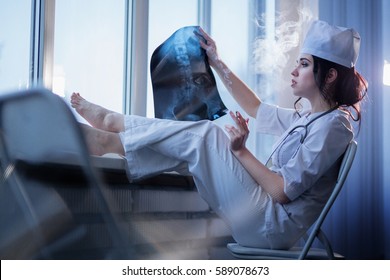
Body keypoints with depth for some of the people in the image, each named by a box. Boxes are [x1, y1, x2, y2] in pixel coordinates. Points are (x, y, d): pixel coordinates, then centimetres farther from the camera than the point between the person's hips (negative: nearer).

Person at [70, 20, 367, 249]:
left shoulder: (332, 125, -14)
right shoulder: (309, 119, 14)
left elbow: (282, 190, -21)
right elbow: (257, 108, 25)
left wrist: (241, 151, -15)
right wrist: (217, 62, 24)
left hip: (273, 224, -9)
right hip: (270, 218, 9)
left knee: (206, 135, -13)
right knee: (202, 138, 6)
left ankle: (107, 142, -5)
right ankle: (110, 121, 10)